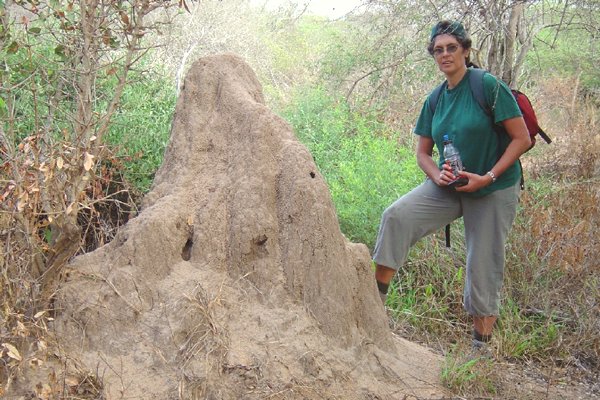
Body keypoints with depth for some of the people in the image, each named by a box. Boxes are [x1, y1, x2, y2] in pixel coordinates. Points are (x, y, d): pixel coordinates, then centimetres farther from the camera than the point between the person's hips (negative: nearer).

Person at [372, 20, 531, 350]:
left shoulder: (488, 86, -13)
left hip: (493, 191, -4)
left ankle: (481, 346, 17)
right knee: (397, 216, -20)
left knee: (484, 268, 1)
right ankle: (377, 297, -15)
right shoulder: (435, 100, 4)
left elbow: (522, 139, -14)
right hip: (448, 187, 5)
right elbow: (423, 152, 10)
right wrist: (437, 175, -12)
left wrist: (488, 177, -20)